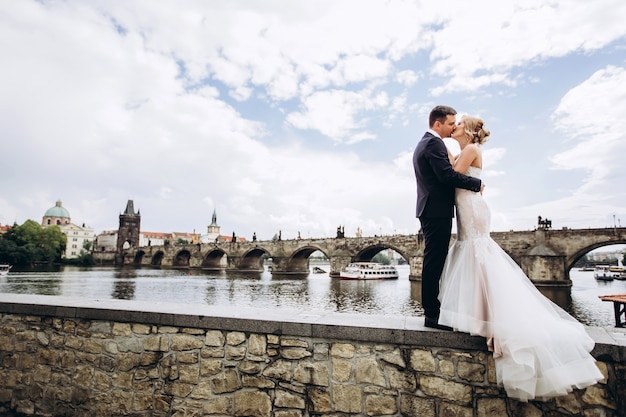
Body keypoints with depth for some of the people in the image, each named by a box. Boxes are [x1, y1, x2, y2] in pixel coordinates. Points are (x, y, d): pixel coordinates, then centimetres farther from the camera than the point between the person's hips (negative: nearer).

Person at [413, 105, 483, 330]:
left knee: (433, 262, 12)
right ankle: (432, 314, -2)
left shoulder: (422, 144, 22)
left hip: (430, 210, 11)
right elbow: (448, 175, -20)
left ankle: (432, 311, 19)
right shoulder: (435, 144, -11)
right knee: (434, 263, -8)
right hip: (438, 211, -11)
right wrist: (477, 183, -9)